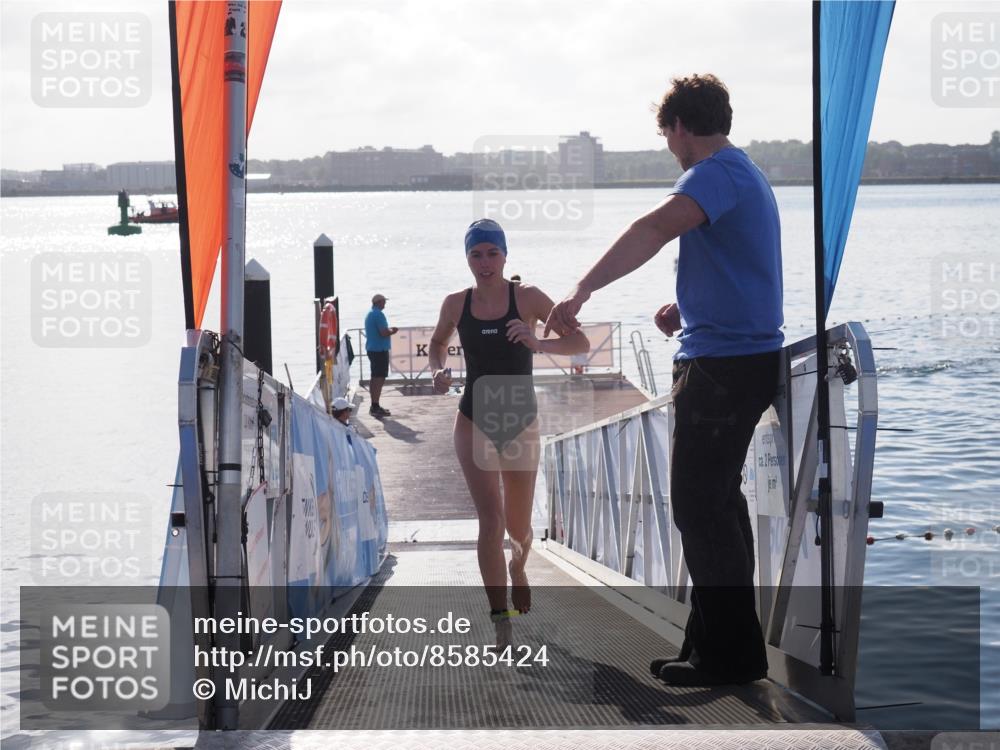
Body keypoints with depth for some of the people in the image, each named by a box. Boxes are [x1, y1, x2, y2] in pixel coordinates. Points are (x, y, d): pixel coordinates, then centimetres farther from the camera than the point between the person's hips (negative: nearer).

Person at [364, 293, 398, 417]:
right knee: (380, 379, -8)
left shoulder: (369, 314, 15)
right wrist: (392, 331, -4)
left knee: (375, 378, 15)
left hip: (371, 349, 10)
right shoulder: (378, 314, -16)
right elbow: (384, 333, -23)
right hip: (380, 350, -10)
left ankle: (374, 406, 20)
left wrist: (389, 330, 17)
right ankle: (376, 407, -10)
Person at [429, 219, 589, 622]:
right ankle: (500, 618, -13)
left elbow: (580, 342, -10)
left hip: (521, 424, 0)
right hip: (475, 422, 0)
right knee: (491, 519, -17)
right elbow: (437, 342, 20)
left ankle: (517, 567, 51)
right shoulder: (456, 304, -1)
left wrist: (539, 344, -28)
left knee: (519, 529, 13)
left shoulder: (527, 298, -7)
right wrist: (439, 370, -1)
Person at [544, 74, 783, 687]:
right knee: (716, 501, 17)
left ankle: (729, 654, -1)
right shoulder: (745, 173, 19)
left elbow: (654, 230, -33)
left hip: (723, 363, -11)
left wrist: (581, 291, -42)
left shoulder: (717, 173, -15)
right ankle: (723, 643, 24)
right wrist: (687, 307, 19)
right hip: (746, 355, 11)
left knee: (700, 505, -6)